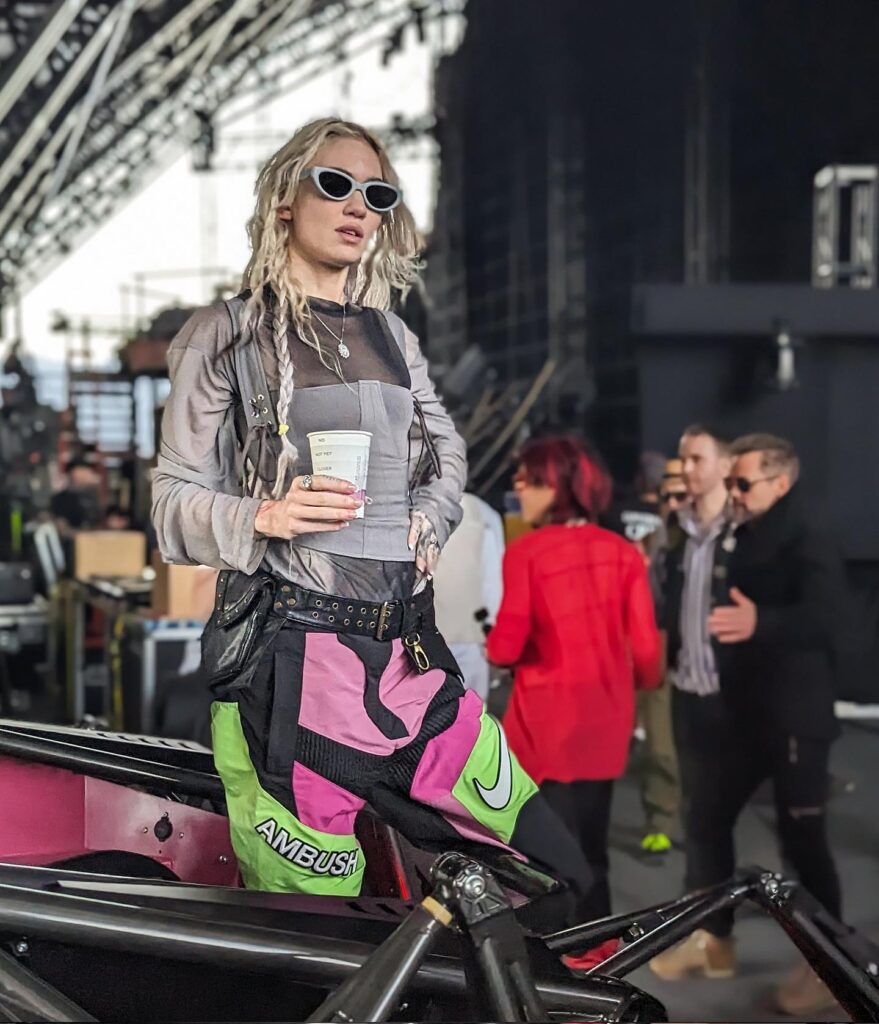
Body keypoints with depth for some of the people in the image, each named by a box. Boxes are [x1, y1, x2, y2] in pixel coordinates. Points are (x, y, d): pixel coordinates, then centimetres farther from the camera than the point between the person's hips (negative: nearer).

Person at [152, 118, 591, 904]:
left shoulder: (392, 337, 18)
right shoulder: (226, 335, 3)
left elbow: (447, 448, 31)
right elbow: (175, 504, 1)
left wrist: (430, 521, 10)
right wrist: (266, 518, -19)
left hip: (406, 653, 5)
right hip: (287, 662, -5)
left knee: (565, 873, 2)